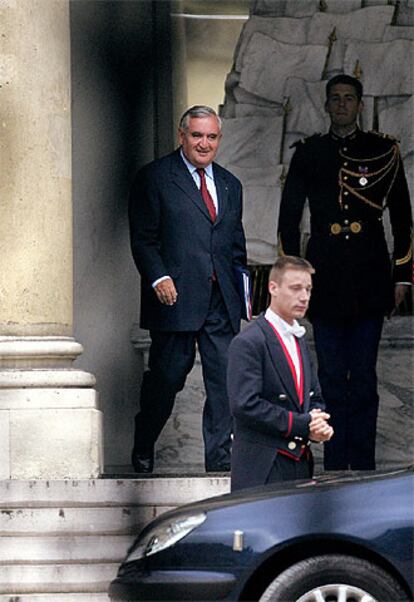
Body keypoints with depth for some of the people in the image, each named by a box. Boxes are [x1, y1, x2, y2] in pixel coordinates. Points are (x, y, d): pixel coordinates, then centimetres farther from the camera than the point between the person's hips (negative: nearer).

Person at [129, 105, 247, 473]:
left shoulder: (230, 185, 18)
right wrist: (159, 278, -16)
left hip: (221, 301, 5)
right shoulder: (155, 178, 0)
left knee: (225, 380, -1)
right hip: (176, 296, -5)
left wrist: (242, 289, 11)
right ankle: (143, 452, 21)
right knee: (167, 376, 1)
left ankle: (220, 461, 3)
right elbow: (143, 238, -4)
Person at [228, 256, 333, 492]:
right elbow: (245, 405, -18)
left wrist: (319, 424, 0)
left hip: (299, 464, 8)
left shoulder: (299, 341, 20)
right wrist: (302, 424, -16)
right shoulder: (248, 342, -9)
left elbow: (315, 397, 24)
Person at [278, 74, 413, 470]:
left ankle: (363, 464, 4)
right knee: (332, 376, 2)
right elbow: (289, 218, 12)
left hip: (369, 279, -1)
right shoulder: (308, 154, 10)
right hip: (325, 281, 1)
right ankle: (336, 464, 7)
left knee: (363, 375, -1)